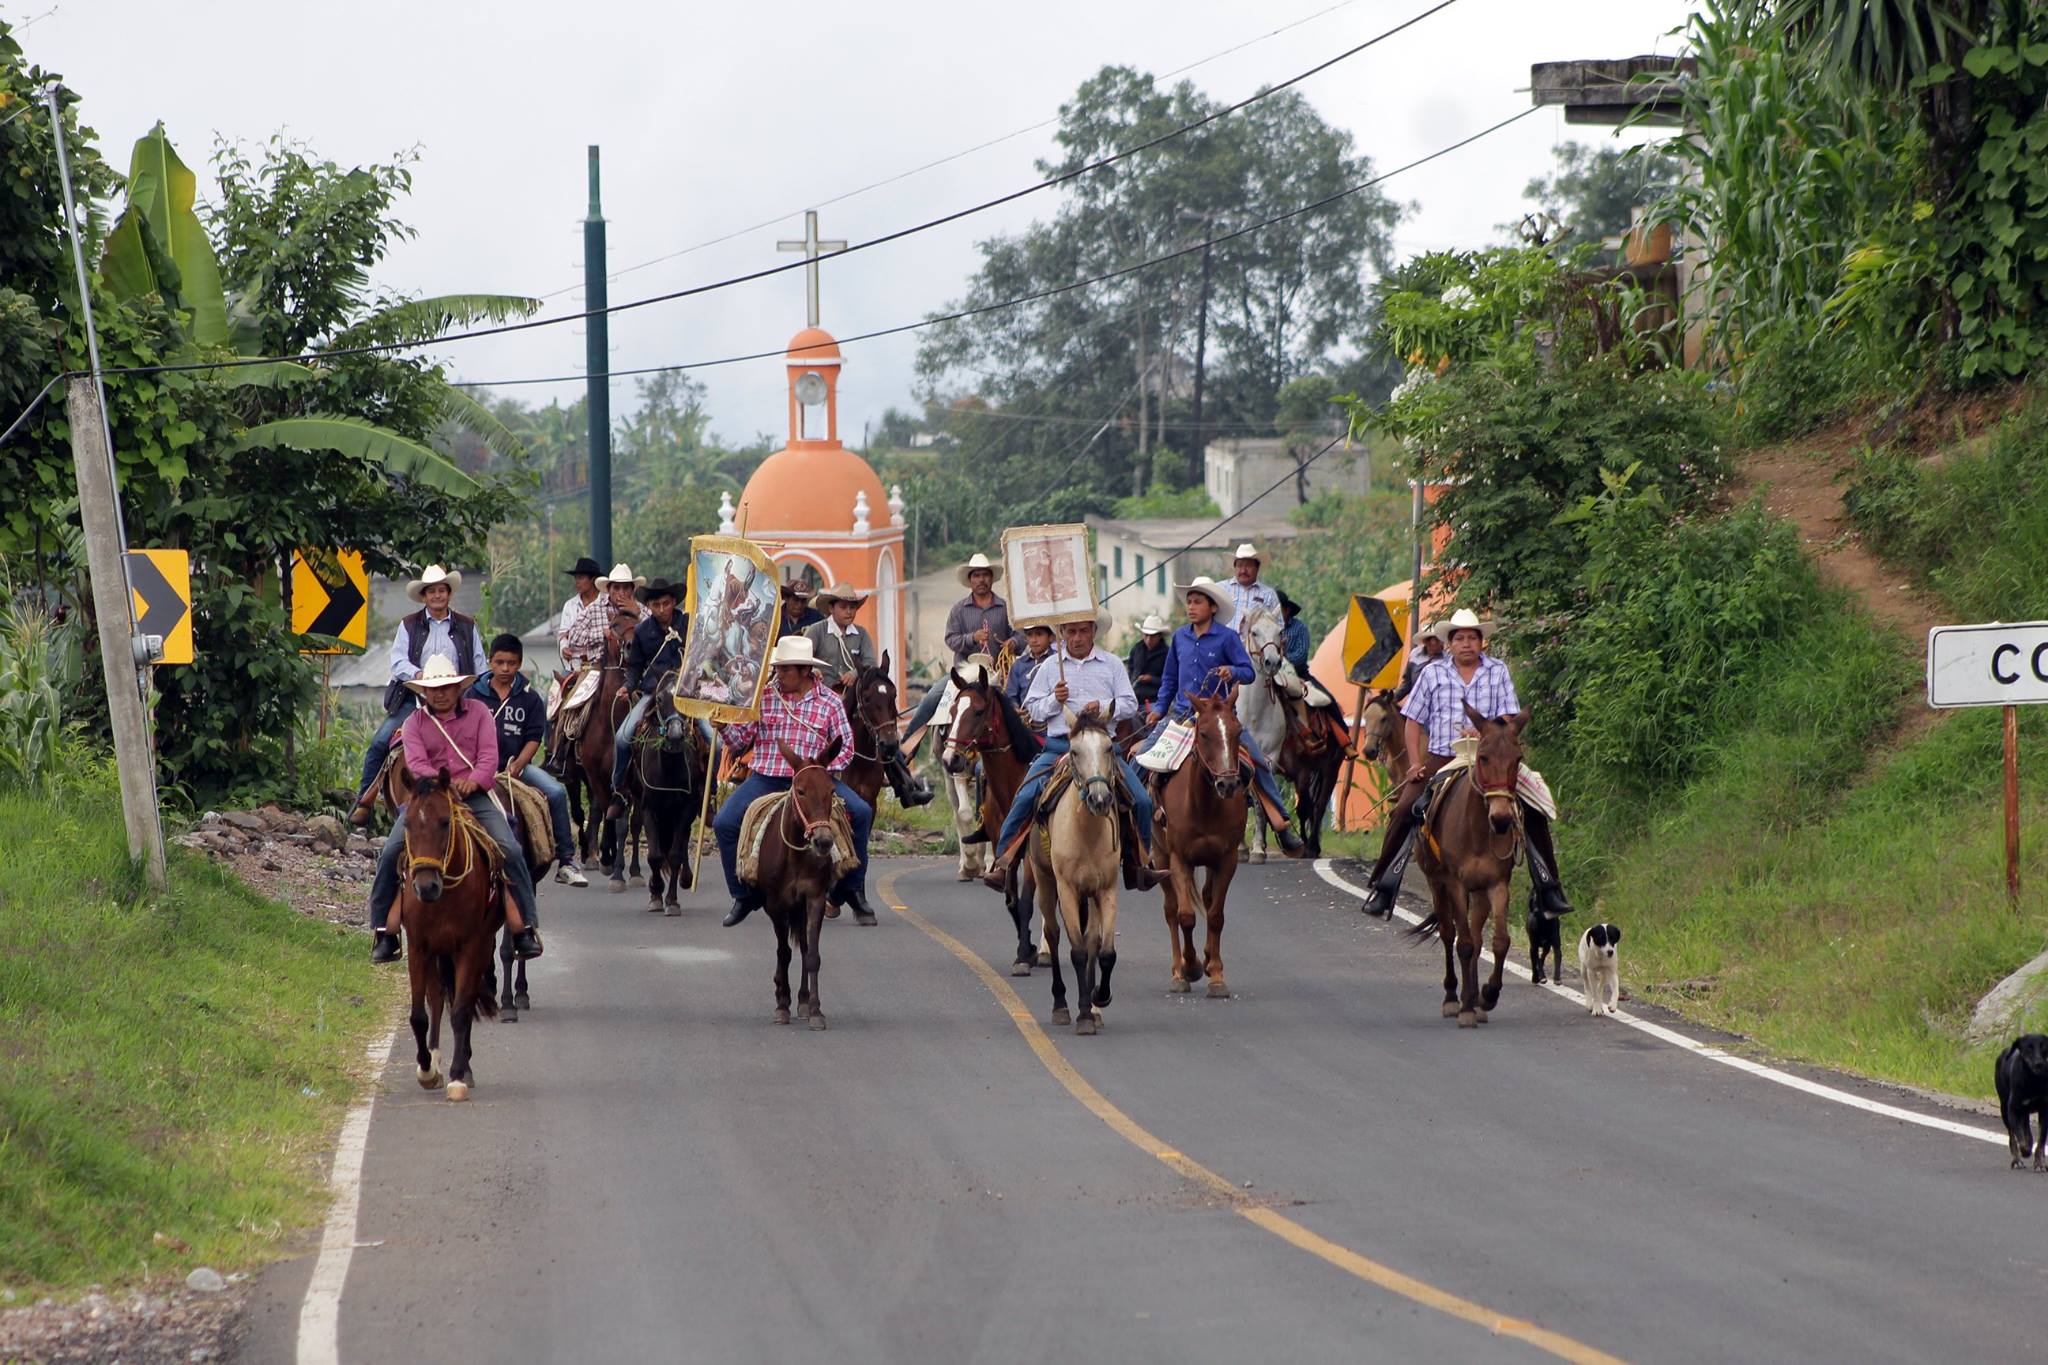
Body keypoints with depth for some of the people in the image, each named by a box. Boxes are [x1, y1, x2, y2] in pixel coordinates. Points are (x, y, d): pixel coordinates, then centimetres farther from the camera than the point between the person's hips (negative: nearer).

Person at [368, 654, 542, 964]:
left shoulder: (478, 712, 10)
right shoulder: (414, 722, 9)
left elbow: (489, 756, -1)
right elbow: (416, 763, -7)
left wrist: (472, 781, -23)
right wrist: (444, 784, -27)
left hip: (475, 796, 0)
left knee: (510, 850, -19)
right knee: (391, 852, -18)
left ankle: (526, 928, -9)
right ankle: (383, 931, -9)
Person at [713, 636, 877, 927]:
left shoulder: (829, 703, 4)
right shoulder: (763, 698, 6)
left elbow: (845, 747, 6)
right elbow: (740, 741, 8)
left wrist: (824, 771, -11)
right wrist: (725, 727, -13)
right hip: (765, 779, 1)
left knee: (861, 812, -22)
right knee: (725, 823, -18)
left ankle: (852, 891, -6)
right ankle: (744, 896, 1)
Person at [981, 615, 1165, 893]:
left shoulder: (1112, 664, 9)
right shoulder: (1049, 668, 10)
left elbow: (1130, 704, 5)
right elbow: (1032, 709, 10)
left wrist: (1104, 708, -13)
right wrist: (1054, 701, -9)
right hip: (1058, 747, 0)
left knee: (1142, 801, -10)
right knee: (1025, 798, -19)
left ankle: (1136, 864, 7)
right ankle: (1002, 863, -13)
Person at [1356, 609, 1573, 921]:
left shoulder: (1498, 672, 6)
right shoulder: (1433, 673, 6)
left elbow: (1509, 720, 0)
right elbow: (1414, 722, 9)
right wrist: (1416, 764, -2)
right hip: (1440, 760, 0)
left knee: (1533, 812, -12)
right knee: (1404, 810, -20)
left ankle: (1547, 889, 0)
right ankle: (1383, 888, -10)